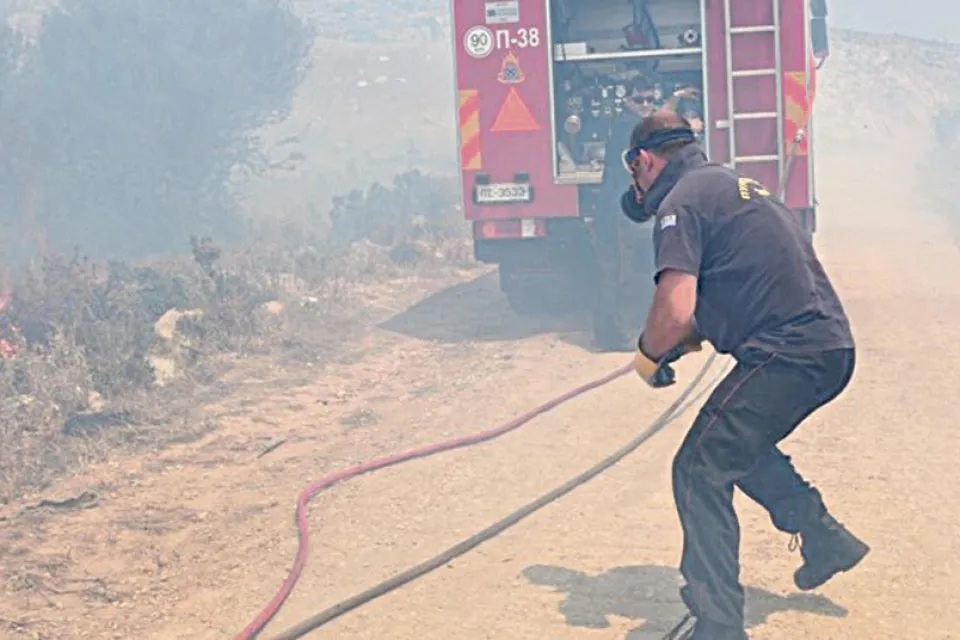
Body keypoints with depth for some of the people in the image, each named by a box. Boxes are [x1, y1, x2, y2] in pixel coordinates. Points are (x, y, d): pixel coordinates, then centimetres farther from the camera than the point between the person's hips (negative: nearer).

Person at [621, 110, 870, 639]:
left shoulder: (680, 202, -8)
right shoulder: (736, 186, 23)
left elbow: (674, 311, -19)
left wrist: (649, 354, 1)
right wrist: (688, 340, 22)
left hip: (786, 357, -10)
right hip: (831, 349, 10)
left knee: (699, 472, -3)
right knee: (738, 444, 30)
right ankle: (826, 538, 34)